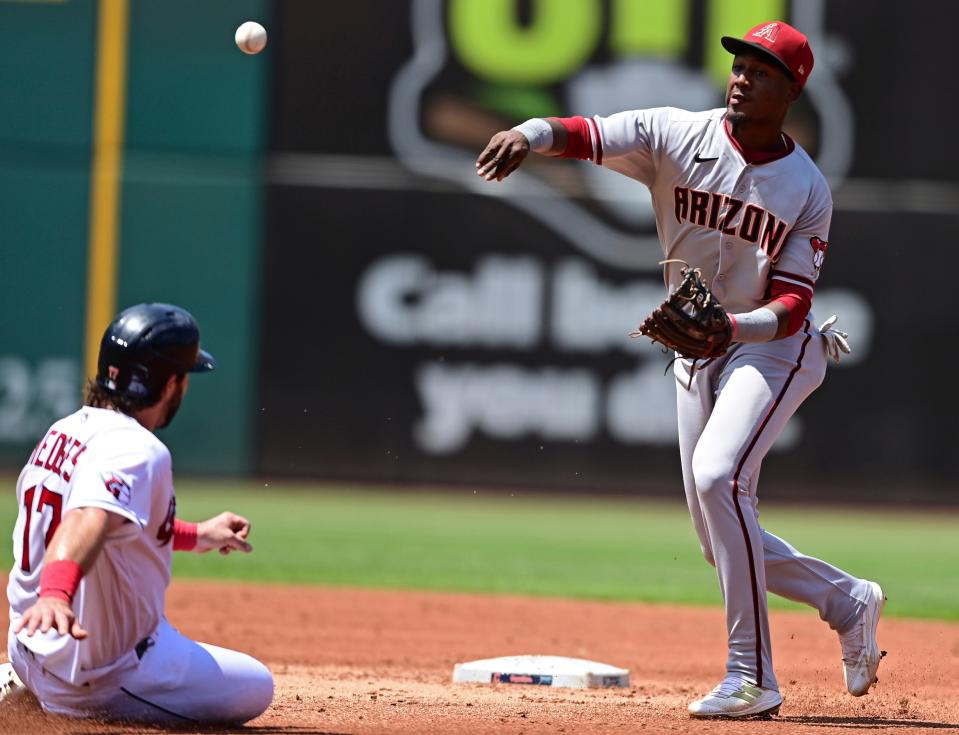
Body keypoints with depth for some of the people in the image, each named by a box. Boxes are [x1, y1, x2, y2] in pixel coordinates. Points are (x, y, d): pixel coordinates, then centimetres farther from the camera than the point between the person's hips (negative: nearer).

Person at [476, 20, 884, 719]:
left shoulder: (808, 189, -10)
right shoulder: (676, 136, -7)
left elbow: (791, 307, -14)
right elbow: (589, 134, -23)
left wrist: (730, 326, -34)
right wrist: (531, 133, -45)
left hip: (774, 348, -5)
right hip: (697, 354, 5)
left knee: (718, 476, -28)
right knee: (723, 541, 7)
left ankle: (753, 677, -24)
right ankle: (848, 599, 33)